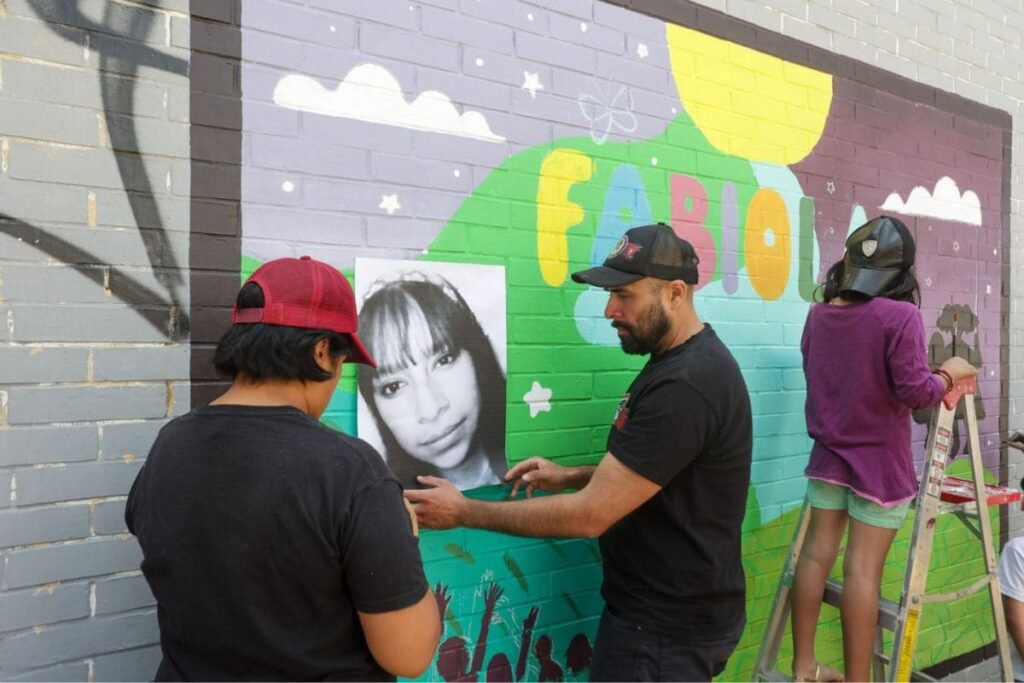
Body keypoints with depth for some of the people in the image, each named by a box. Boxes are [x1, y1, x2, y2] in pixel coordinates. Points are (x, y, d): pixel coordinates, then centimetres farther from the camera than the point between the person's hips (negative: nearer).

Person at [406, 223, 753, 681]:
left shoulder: (685, 385, -28)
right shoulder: (680, 363, 5)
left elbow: (590, 515, -27)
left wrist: (464, 512, -19)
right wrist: (570, 477, 2)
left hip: (667, 625, -9)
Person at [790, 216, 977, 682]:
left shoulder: (818, 315, 3)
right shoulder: (900, 316, -17)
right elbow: (914, 390, -16)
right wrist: (950, 374, 2)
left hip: (829, 455, 6)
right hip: (879, 461, -6)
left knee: (817, 553, 11)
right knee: (863, 569, 0)